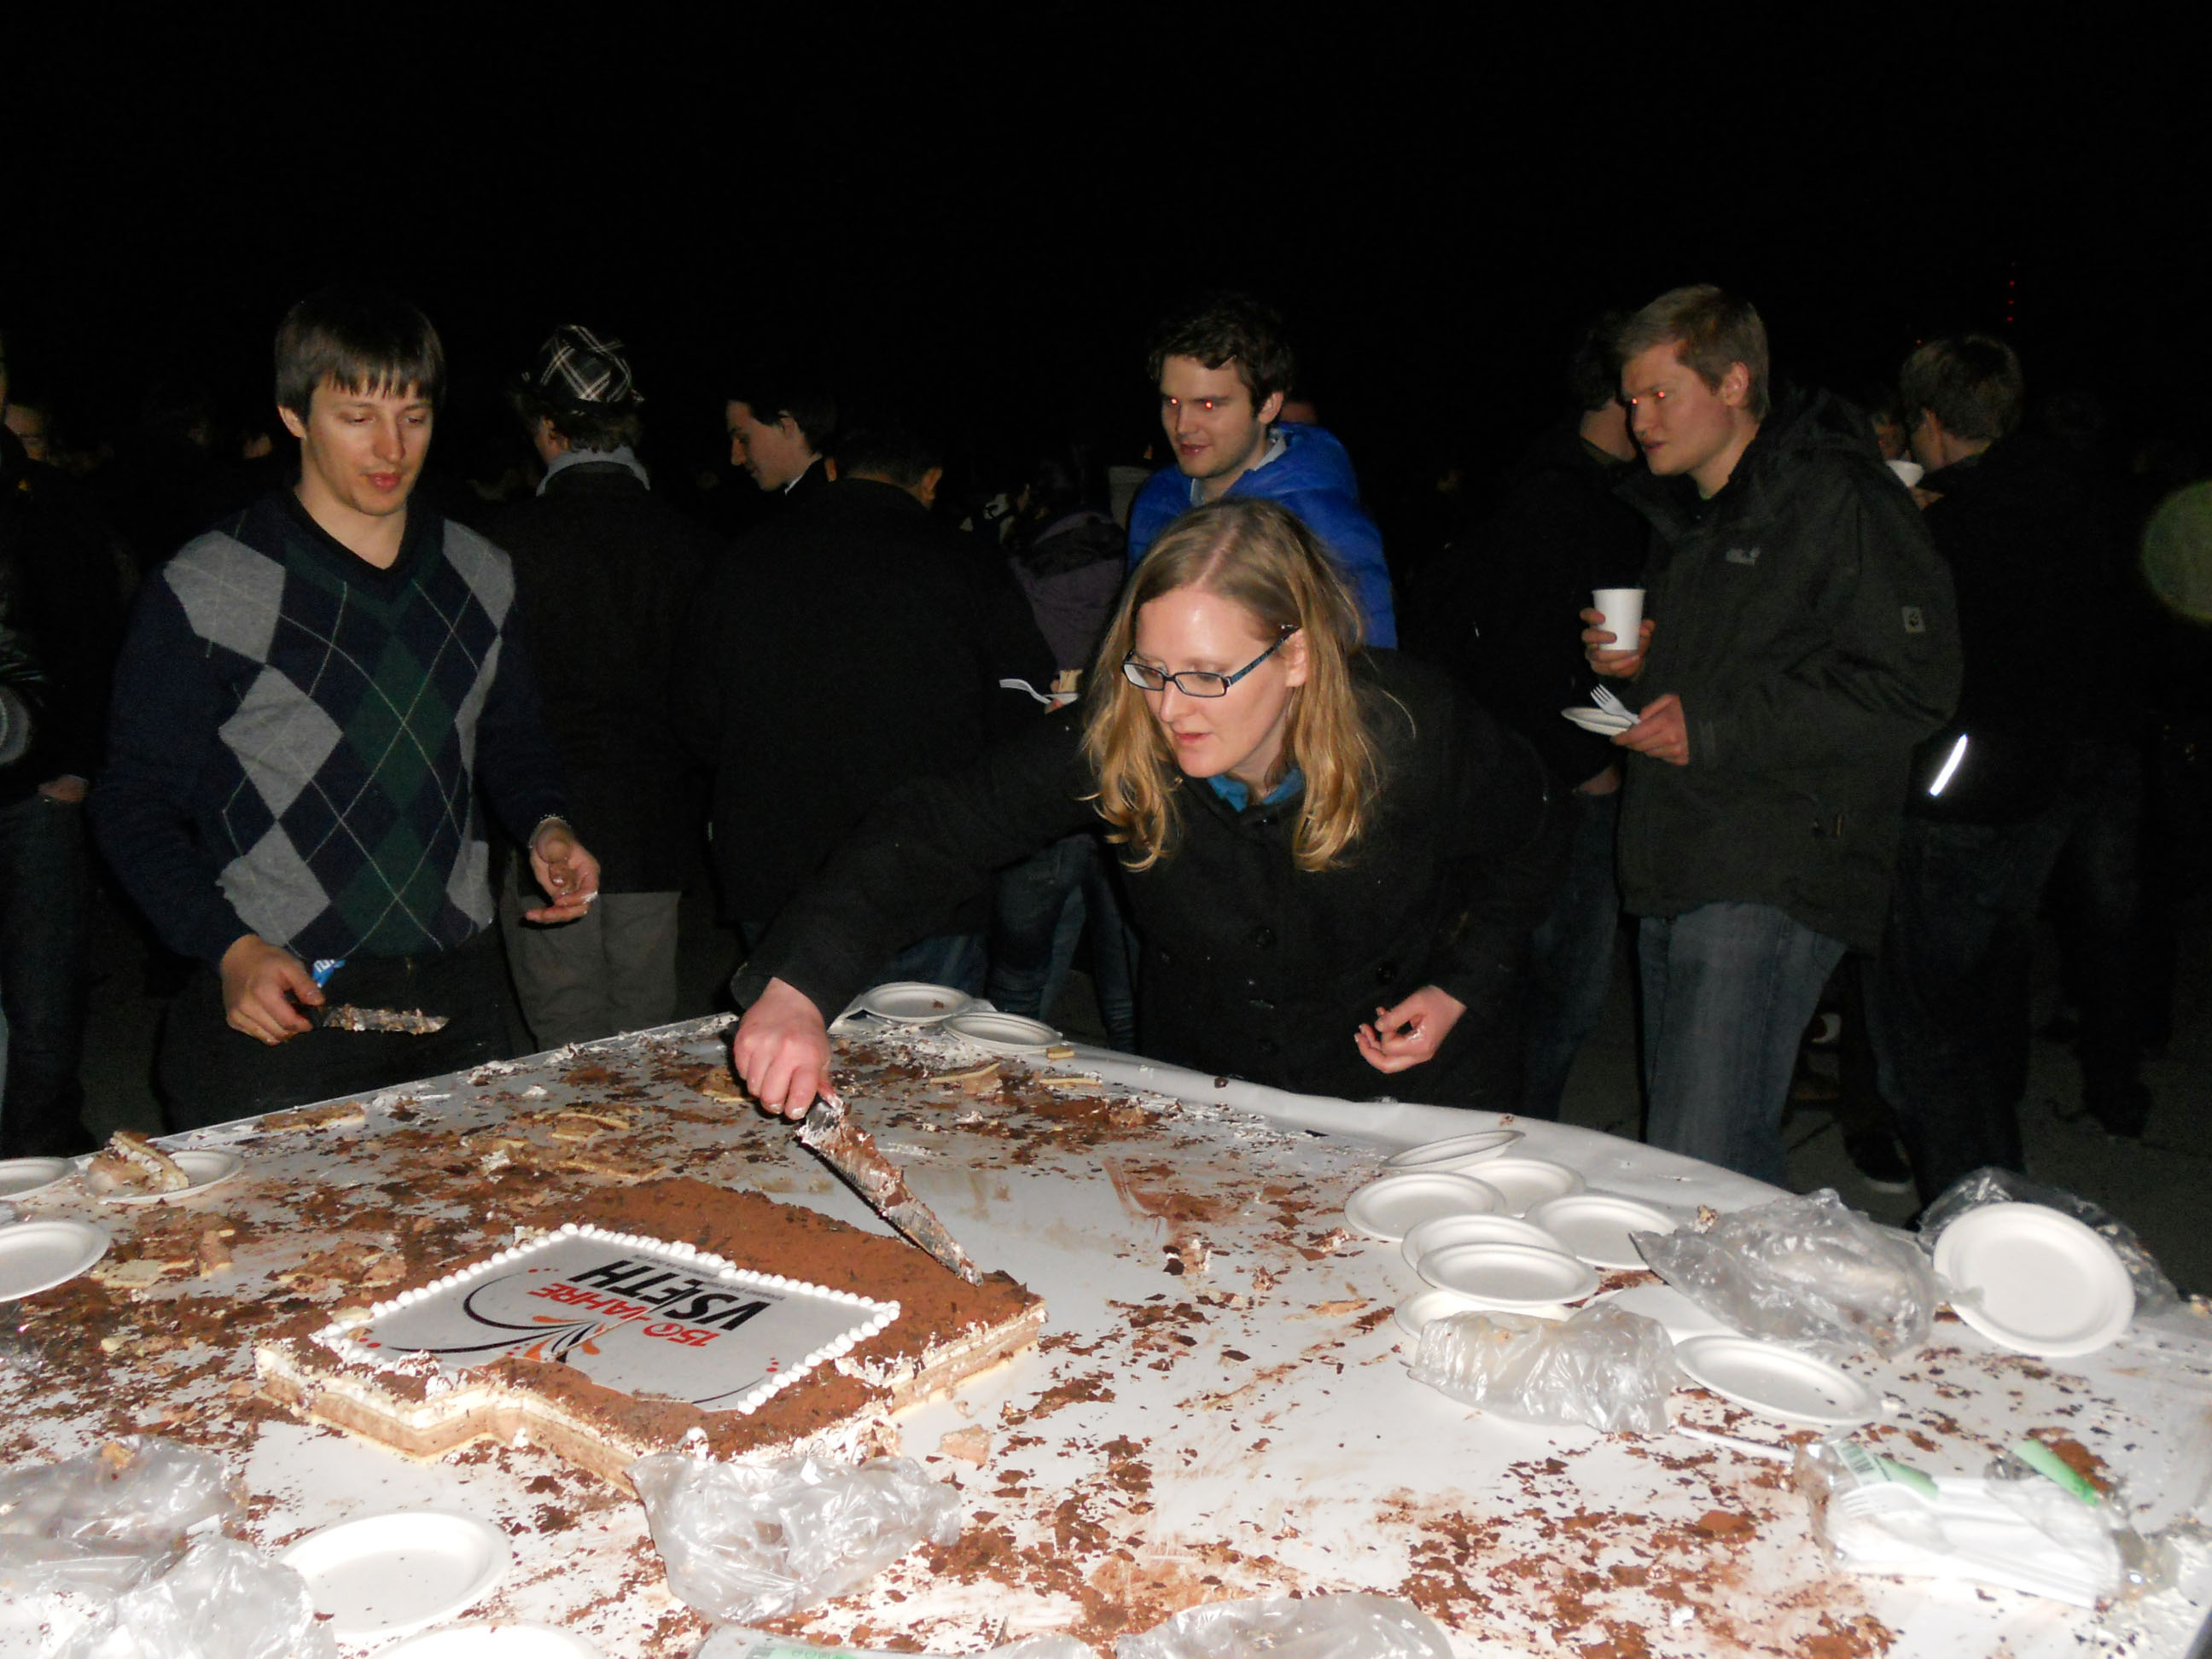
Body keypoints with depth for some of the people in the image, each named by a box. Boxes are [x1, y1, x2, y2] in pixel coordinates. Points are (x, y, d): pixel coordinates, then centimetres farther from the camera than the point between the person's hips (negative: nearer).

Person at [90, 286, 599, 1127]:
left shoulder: (479, 575, 8)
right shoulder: (205, 591, -6)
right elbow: (136, 800, -3)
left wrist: (545, 826, -1)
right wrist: (228, 947, -18)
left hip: (459, 994, 4)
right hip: (278, 999, -4)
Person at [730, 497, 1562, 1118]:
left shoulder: (1416, 730, -24)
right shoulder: (1117, 742, -23)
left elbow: (1527, 846, -1)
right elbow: (936, 829, -28)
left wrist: (1461, 987, -11)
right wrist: (798, 986, -42)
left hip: (1411, 1100, -1)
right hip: (1199, 1101, 1)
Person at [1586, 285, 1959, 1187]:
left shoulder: (1837, 498, -8)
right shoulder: (1683, 512, 19)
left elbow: (1912, 684, -16)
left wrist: (1717, 727, -18)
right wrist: (1638, 662, 10)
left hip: (1774, 878, -9)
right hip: (1673, 874, 9)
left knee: (1700, 1166, -14)